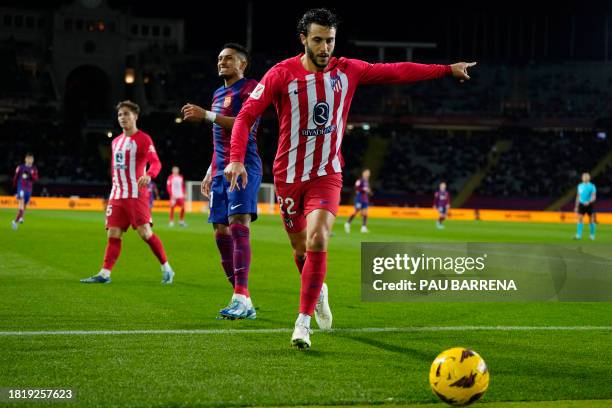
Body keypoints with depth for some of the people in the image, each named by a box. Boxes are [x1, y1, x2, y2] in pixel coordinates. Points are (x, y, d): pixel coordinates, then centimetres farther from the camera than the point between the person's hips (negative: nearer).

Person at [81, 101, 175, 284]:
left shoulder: (143, 139, -3)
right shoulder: (116, 141, 19)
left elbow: (155, 162, -14)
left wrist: (148, 175, -35)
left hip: (136, 195, -7)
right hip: (117, 196, 7)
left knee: (145, 233, -11)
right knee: (113, 234, 1)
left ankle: (166, 269, 0)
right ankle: (104, 274, -1)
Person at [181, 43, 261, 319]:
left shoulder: (249, 88, -2)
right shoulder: (219, 94, 25)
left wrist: (206, 115, -19)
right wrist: (210, 173, 27)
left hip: (243, 166, -9)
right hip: (221, 170, 9)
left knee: (238, 225, -20)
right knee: (221, 232, 2)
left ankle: (242, 298, -26)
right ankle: (242, 302, 6)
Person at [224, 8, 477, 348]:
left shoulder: (348, 70, -1)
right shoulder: (282, 74, -9)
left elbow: (396, 72, 8)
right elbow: (246, 116, -10)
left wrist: (447, 70, 10)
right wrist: (237, 159, -23)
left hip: (327, 174, 0)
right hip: (288, 176, 0)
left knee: (317, 240, -22)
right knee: (302, 249, 10)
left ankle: (304, 321, -14)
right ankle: (318, 291, 45)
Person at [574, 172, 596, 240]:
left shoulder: (592, 186, -6)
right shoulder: (580, 186, 7)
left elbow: (594, 197, -12)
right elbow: (578, 196, 14)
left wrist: (588, 202, -30)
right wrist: (576, 206, 13)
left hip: (589, 205, -3)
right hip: (581, 204, 3)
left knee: (591, 220, 5)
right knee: (580, 219, -7)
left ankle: (592, 235, 17)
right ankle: (578, 235, -11)